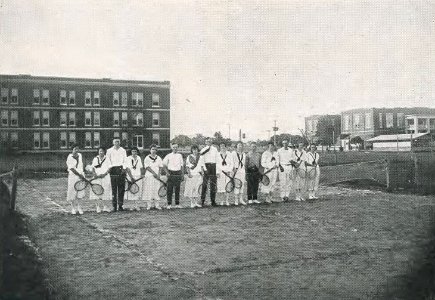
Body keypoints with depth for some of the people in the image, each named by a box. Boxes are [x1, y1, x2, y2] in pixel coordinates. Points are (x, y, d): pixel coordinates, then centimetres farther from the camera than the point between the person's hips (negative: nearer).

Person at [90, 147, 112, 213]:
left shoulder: (107, 159, 7)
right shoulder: (95, 159, 9)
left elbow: (109, 168, 2)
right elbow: (93, 168, 6)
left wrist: (104, 174, -12)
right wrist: (95, 174, -11)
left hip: (105, 177, 0)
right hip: (97, 178, 0)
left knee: (105, 192, -2)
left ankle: (105, 206, 6)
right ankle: (98, 207, -2)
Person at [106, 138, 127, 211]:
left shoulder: (123, 150, 13)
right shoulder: (109, 151, 11)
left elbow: (125, 160, 9)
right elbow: (107, 160, 7)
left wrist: (124, 168, -5)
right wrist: (109, 167, -7)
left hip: (121, 169, 1)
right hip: (113, 169, -1)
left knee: (121, 188, -2)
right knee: (113, 188, -4)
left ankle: (120, 205, 3)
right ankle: (114, 205, -2)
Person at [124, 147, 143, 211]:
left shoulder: (139, 158, 10)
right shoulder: (128, 159, -4)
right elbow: (127, 169, -8)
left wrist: (141, 175, 5)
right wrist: (131, 177, -14)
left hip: (138, 177, 4)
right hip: (131, 177, -3)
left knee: (138, 191, 0)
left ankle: (135, 205, 7)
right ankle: (135, 205, 5)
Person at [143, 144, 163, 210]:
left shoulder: (159, 158, 11)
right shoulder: (147, 158, 1)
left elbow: (160, 167, 7)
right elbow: (147, 167, -7)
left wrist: (158, 174, -8)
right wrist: (154, 173, -15)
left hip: (157, 177, 3)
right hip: (149, 176, -3)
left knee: (157, 190, 2)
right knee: (149, 190, -4)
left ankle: (156, 205, 6)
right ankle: (149, 205, 0)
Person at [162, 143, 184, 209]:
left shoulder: (180, 155, 9)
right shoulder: (168, 156, 2)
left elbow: (182, 165, 12)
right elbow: (164, 165, 5)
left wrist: (182, 174, 8)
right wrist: (167, 172, -3)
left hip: (178, 173, 2)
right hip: (171, 173, -2)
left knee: (177, 189, 5)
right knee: (170, 189, -3)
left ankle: (177, 204, 11)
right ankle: (169, 204, 2)